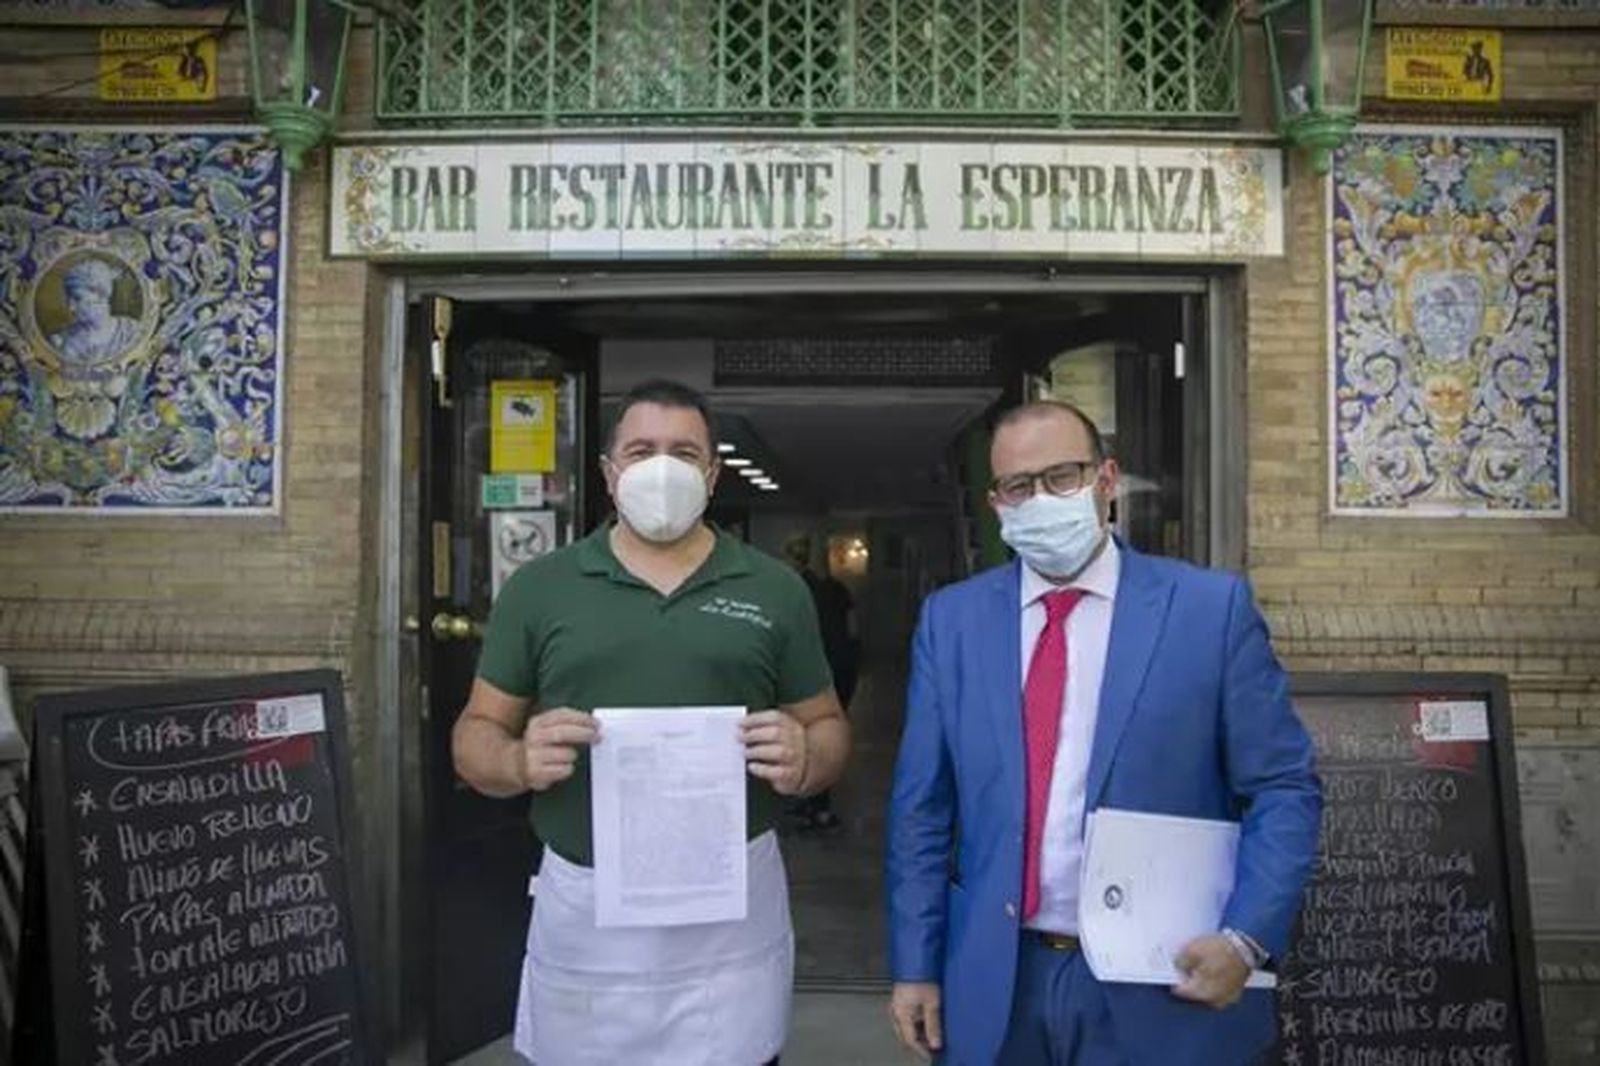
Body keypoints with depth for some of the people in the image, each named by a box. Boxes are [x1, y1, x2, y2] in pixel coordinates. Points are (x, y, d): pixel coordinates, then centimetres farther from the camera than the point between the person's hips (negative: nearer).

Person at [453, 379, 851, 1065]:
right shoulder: (538, 588, 4)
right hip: (581, 908, 0)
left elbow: (827, 725, 10)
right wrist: (519, 761, -16)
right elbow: (476, 733, 7)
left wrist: (806, 760, -14)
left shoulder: (775, 589, 5)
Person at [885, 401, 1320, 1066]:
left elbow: (1283, 790, -3)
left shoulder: (1212, 609, -5)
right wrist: (914, 965, 1)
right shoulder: (951, 619, 1)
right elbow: (921, 807, 3)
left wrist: (1245, 939, -14)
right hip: (994, 988, 2)